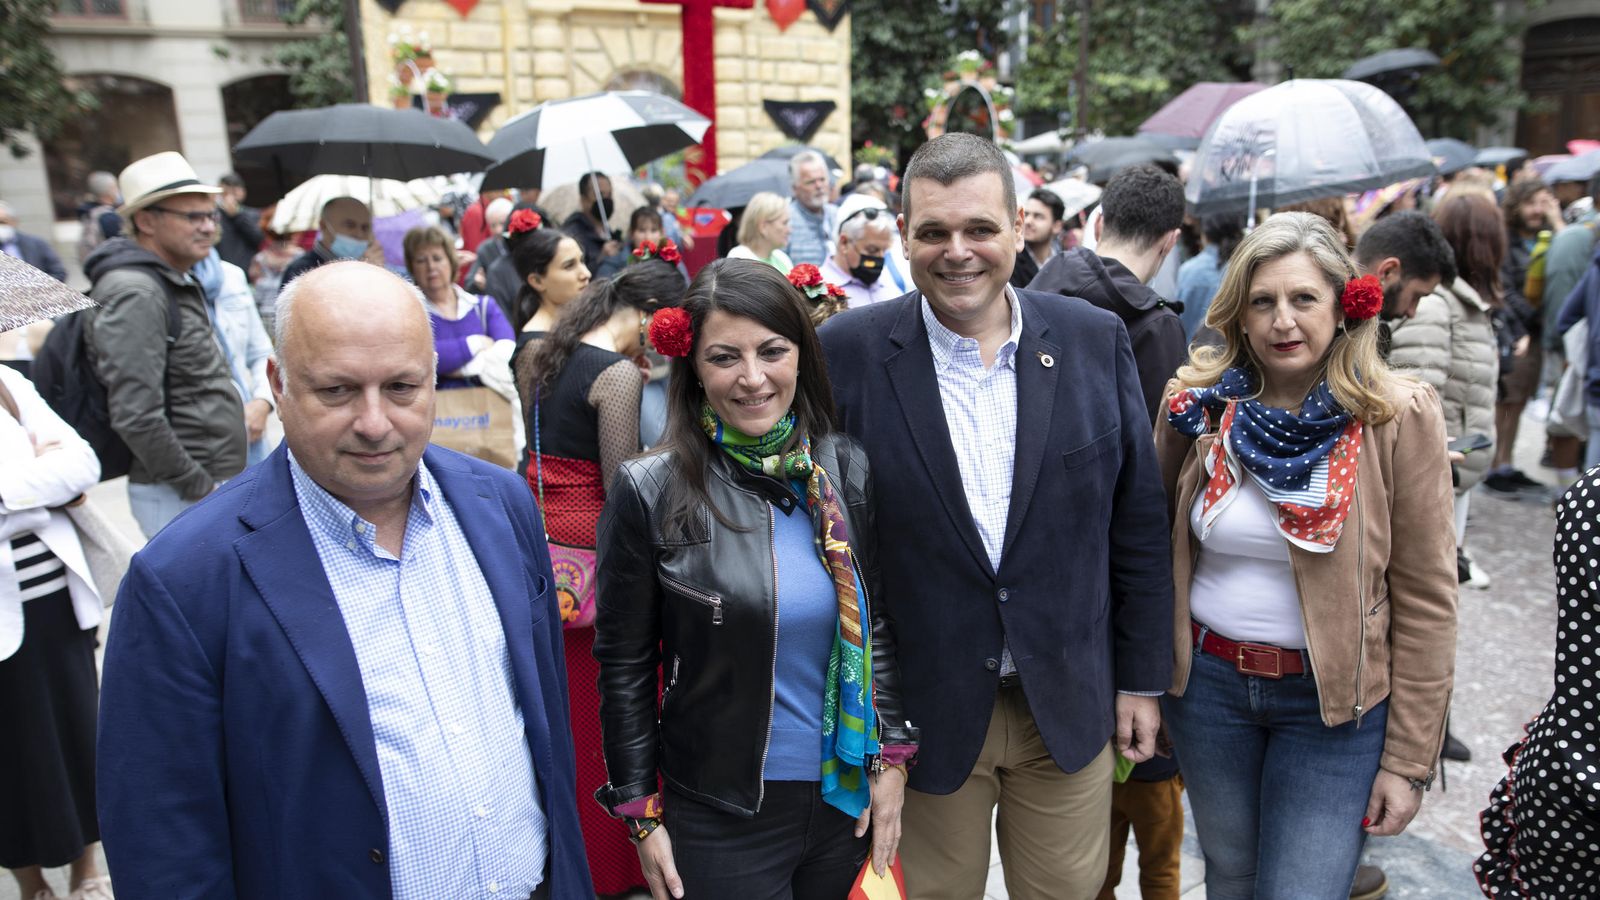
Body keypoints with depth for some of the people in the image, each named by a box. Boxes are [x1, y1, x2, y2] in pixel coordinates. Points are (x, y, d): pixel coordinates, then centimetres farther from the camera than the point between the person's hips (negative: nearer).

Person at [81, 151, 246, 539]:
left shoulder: (176, 284, 14)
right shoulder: (135, 295, -17)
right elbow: (136, 417, -24)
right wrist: (201, 488, -18)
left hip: (213, 484, 10)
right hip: (177, 494, -10)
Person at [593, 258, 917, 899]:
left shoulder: (848, 469, -4)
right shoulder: (650, 491, -14)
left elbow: (876, 625, 5)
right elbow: (624, 665, -6)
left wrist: (893, 756, 3)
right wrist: (640, 810, -4)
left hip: (847, 792, 4)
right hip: (719, 814, -3)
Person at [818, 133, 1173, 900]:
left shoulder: (1096, 340, -4)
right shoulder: (848, 353, -11)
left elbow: (1138, 525, 2)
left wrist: (1142, 679, 4)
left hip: (1071, 701, 2)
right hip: (923, 711, -2)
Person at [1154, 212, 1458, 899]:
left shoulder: (1399, 417, -10)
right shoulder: (1198, 404, -3)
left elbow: (1425, 598, -7)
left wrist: (1409, 759, -6)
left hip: (1335, 701, -2)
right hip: (1207, 681, 3)